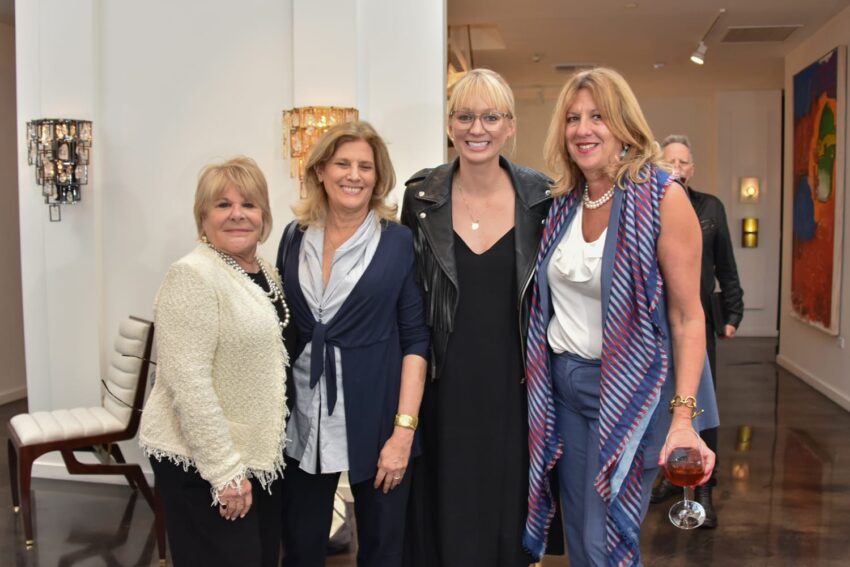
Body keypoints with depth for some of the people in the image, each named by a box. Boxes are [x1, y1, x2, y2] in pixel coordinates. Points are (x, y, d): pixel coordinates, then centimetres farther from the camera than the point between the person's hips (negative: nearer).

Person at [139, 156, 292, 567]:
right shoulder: (192, 276, -17)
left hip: (259, 454, 8)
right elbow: (188, 382, -23)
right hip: (202, 461, -8)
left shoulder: (265, 273, 8)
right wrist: (225, 470, -22)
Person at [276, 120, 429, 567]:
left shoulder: (399, 242, -5)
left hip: (375, 417, -2)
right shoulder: (295, 237, 4)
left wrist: (404, 428, -13)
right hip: (303, 418, 3)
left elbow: (415, 340, -7)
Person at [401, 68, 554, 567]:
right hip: (445, 383, 0)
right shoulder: (421, 196, -3)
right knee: (447, 506, 9)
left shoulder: (541, 197, -3)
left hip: (514, 383, 0)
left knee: (508, 504, 13)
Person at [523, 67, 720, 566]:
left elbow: (688, 316, -14)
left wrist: (683, 418, -19)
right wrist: (539, 371, 5)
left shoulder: (662, 198, -13)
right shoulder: (564, 202, 4)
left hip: (629, 390, -5)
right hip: (563, 383, 6)